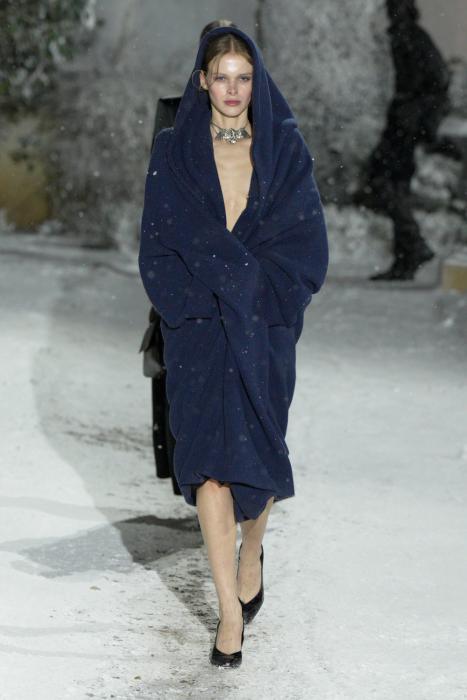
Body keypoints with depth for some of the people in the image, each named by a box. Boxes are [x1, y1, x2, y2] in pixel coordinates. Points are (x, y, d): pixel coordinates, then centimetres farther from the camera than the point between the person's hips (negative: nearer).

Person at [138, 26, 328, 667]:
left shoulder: (286, 149, 4)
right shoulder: (174, 152, 3)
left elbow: (307, 244, 0)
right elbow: (159, 246, 0)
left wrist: (250, 283, -11)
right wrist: (221, 286, -11)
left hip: (266, 324, 1)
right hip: (200, 326, -1)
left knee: (258, 447, 4)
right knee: (210, 454, -12)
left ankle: (252, 549, 37)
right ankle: (231, 611, -12)